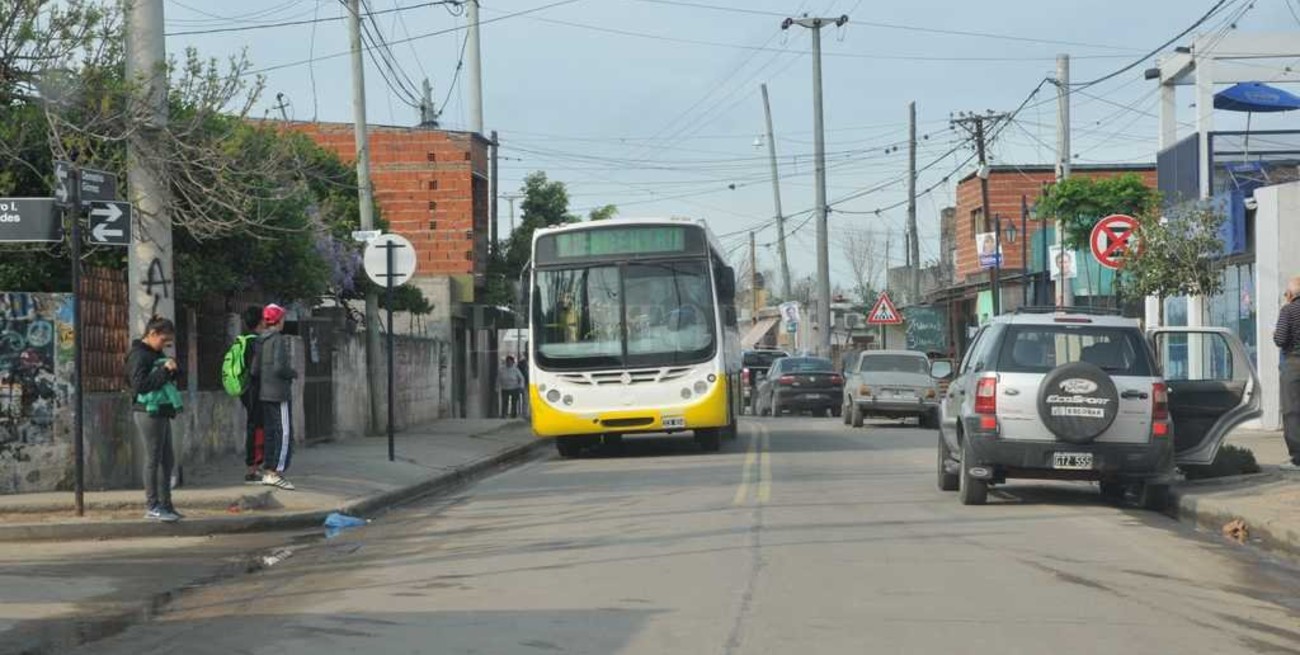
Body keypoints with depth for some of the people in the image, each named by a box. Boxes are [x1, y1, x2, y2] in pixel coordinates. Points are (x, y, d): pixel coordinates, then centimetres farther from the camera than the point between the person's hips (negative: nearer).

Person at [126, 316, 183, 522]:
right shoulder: (139, 355, -11)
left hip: (161, 412, 9)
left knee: (167, 459, 11)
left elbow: (164, 380, 21)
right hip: (148, 412, -9)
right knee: (153, 459, -6)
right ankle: (152, 506, -2)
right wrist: (164, 370, -20)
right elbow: (140, 384, -20)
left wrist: (173, 371, 1)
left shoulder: (157, 355, 16)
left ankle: (165, 504, 16)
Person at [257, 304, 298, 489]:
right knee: (284, 433, -6)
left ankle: (267, 471, 17)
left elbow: (255, 369, 8)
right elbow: (279, 367, -22)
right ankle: (277, 472, -11)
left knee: (270, 432, 14)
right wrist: (294, 374, -5)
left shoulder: (261, 341, 9)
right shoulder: (279, 340, -15)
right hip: (279, 392, -8)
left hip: (264, 393, 8)